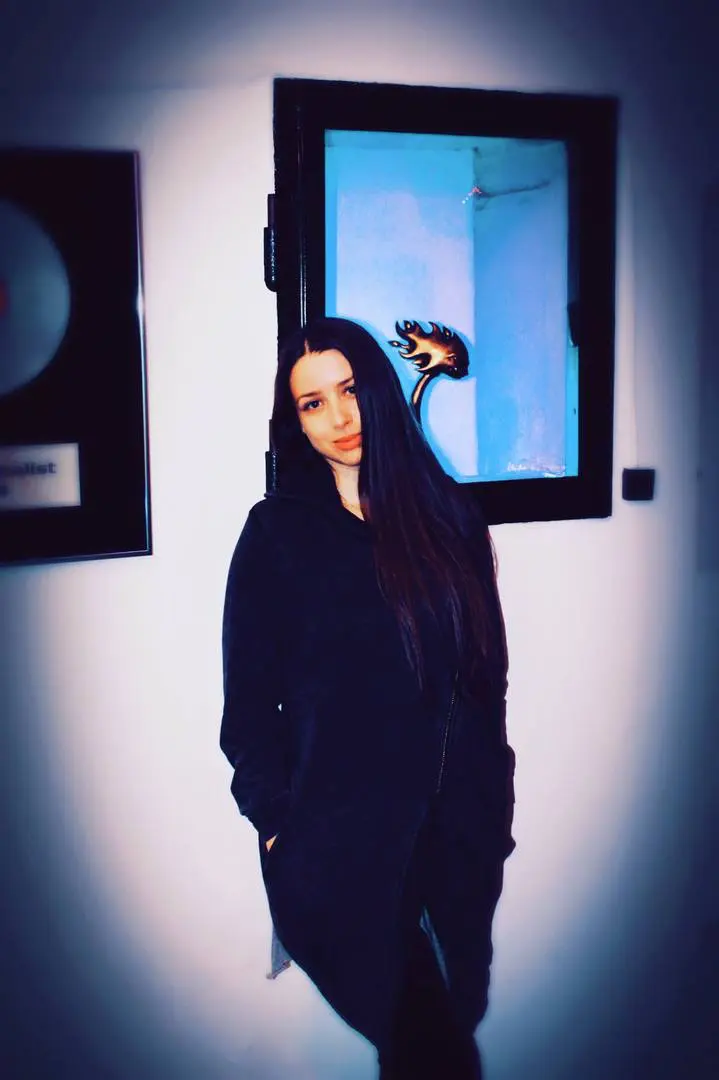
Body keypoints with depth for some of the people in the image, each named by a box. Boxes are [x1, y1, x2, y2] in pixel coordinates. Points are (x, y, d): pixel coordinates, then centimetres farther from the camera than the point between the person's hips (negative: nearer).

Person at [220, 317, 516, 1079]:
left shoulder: (447, 514, 5)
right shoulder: (278, 532, -3)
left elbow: (486, 669, 8)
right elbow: (248, 700, -2)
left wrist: (493, 800, 7)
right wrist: (276, 823, -6)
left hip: (457, 827, 3)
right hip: (340, 838, -3)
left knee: (455, 1018, 10)